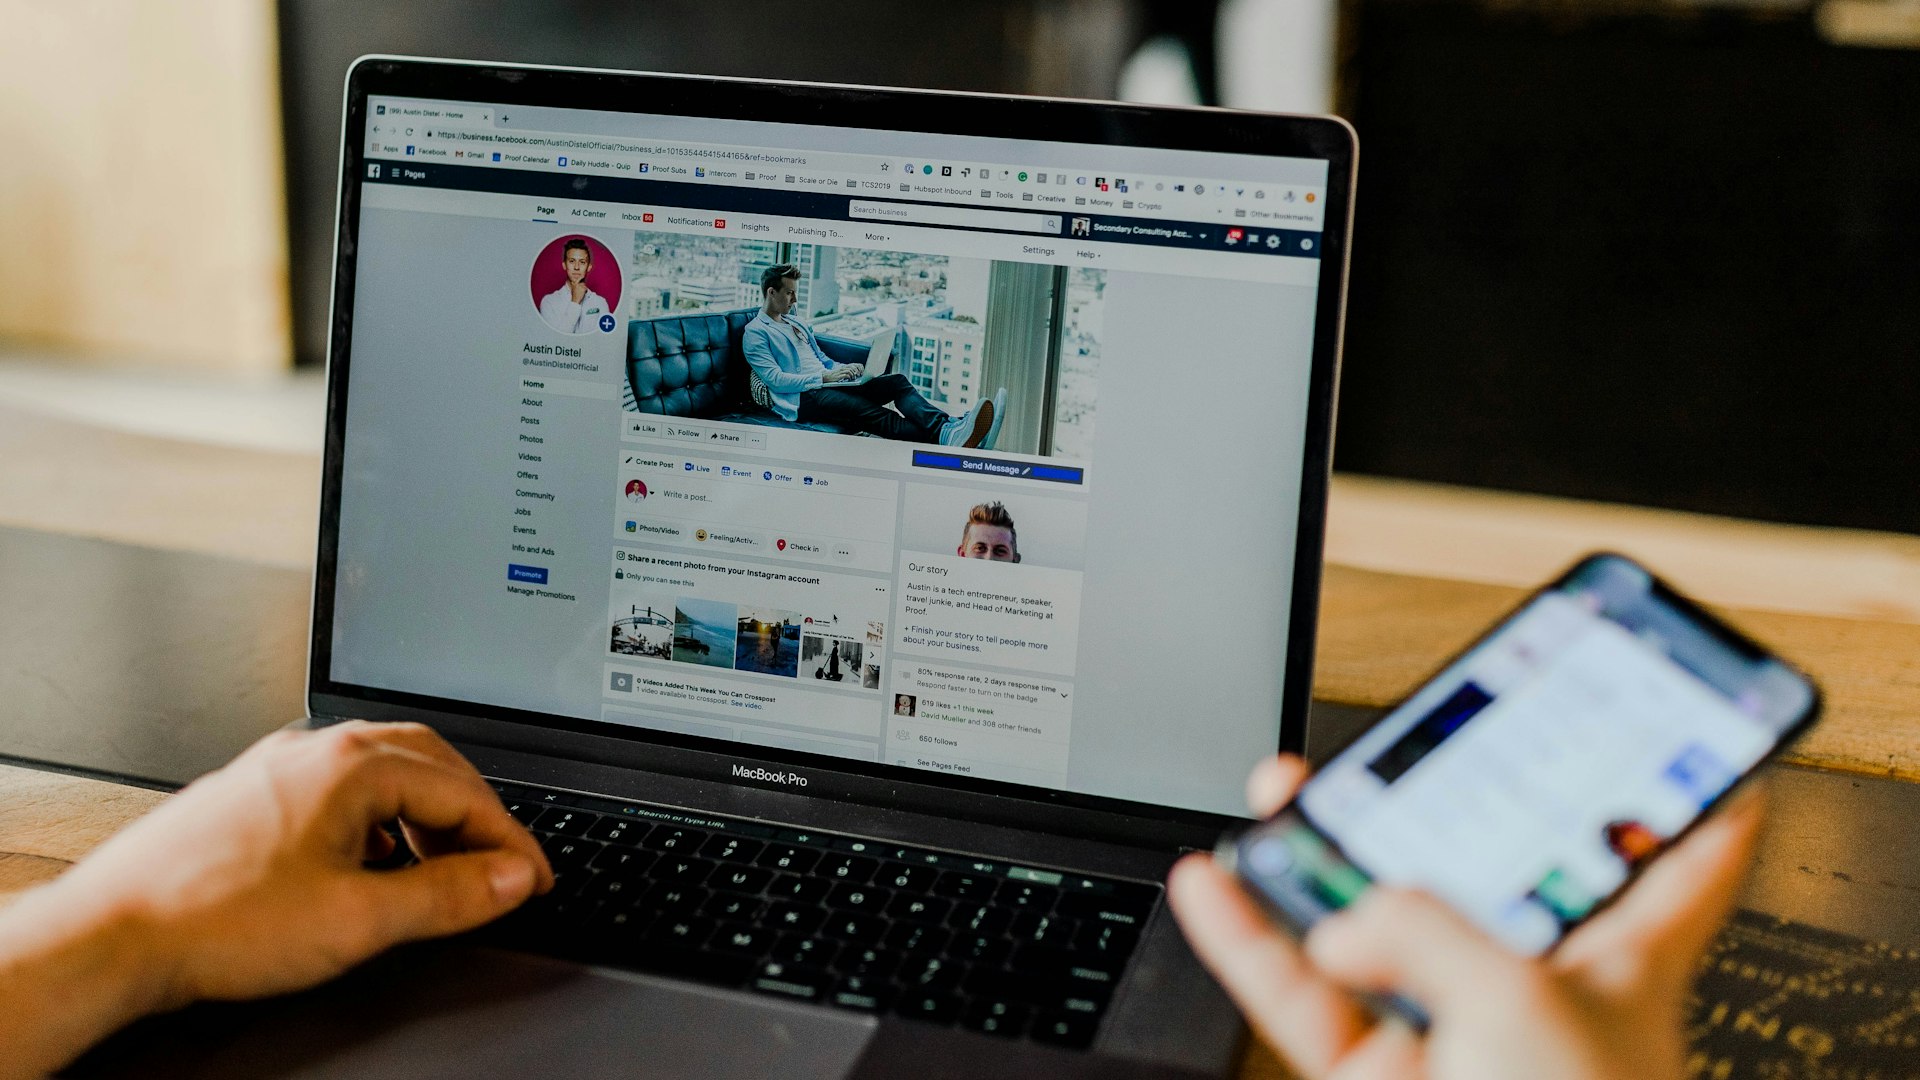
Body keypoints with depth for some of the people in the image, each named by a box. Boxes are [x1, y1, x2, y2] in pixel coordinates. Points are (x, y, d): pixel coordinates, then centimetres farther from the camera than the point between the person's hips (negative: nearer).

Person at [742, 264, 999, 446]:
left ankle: (949, 428, -43)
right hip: (800, 398, -8)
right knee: (869, 411, -33)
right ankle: (938, 437, -56)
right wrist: (824, 377, -15)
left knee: (897, 381, -17)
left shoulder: (797, 324, 27)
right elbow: (775, 380, -12)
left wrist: (844, 369, 7)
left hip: (825, 383, 8)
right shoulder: (755, 333, 0)